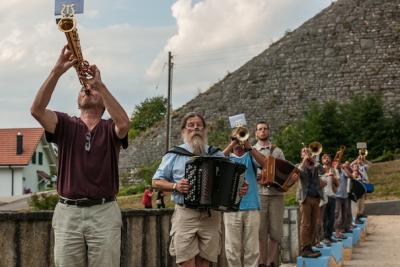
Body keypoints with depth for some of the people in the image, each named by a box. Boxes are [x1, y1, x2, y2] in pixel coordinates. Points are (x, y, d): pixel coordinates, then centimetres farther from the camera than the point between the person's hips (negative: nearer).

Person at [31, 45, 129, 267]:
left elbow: (124, 123, -20)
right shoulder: (66, 125, 7)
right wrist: (57, 71, -21)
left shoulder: (111, 128, 6)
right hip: (68, 212, 1)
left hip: (104, 212, -1)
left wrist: (100, 84, -21)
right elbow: (37, 110, -11)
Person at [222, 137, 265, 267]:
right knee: (233, 248, -2)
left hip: (252, 206, 0)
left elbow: (264, 162, -7)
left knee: (252, 248, 2)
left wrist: (249, 146, -13)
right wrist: (231, 144, -9)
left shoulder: (251, 157, 13)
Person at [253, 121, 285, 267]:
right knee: (261, 231, -3)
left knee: (275, 231, 0)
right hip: (258, 193, -2)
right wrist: (255, 176, -14)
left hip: (276, 194, 2)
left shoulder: (278, 151, 14)